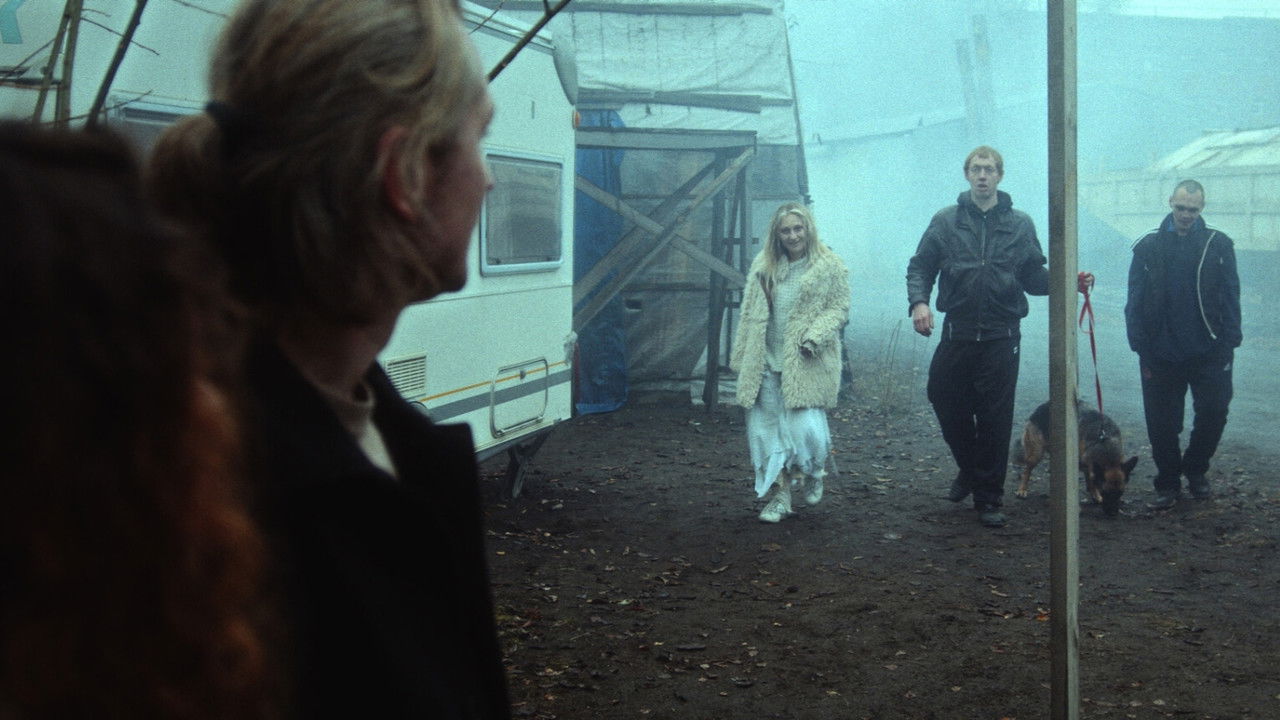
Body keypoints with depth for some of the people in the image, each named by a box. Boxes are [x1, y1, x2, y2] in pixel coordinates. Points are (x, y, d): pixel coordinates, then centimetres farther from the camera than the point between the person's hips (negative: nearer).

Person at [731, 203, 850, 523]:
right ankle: (779, 496, 12)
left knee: (806, 427, -11)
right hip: (767, 363, 4)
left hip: (807, 365, -4)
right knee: (767, 429, 2)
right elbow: (750, 314, 17)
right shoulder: (763, 266, 12)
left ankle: (814, 473, 22)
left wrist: (814, 335, -17)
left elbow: (840, 309, -1)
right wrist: (742, 358, 15)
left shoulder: (829, 267, 0)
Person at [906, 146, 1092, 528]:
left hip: (1001, 337, 0)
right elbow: (920, 266, 6)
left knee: (995, 419, 2)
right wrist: (918, 301, -12)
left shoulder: (1020, 224, 7)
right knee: (948, 405, 6)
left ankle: (989, 498, 13)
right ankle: (969, 468, 34)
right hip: (957, 334, 1)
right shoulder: (946, 220, 5)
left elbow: (1034, 277, 9)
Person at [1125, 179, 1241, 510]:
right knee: (1162, 424, 4)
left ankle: (1196, 470, 28)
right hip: (1162, 355, 0)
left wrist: (1228, 346, -5)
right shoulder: (1149, 246, 2)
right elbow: (1135, 303, 1)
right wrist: (1141, 348, -5)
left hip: (1209, 354, 0)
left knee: (1213, 415, 4)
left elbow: (1230, 299, 2)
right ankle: (1168, 483, 20)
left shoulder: (1218, 244, 2)